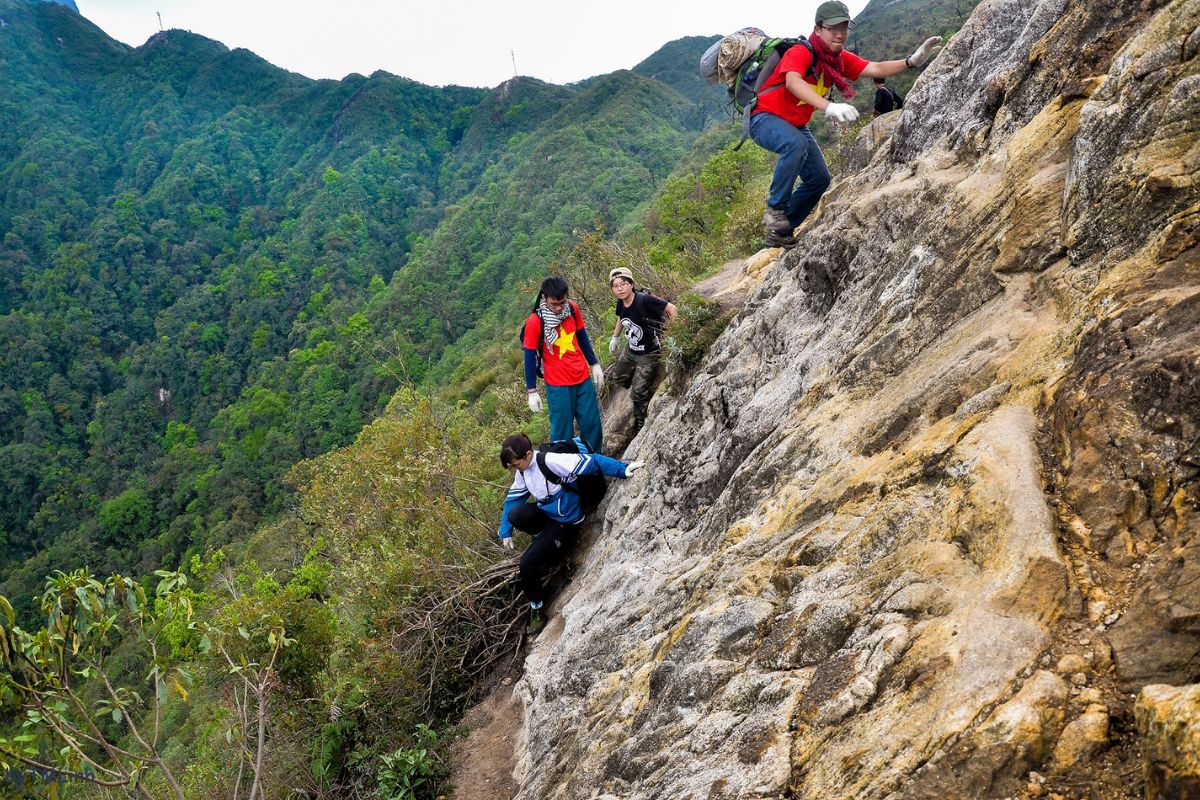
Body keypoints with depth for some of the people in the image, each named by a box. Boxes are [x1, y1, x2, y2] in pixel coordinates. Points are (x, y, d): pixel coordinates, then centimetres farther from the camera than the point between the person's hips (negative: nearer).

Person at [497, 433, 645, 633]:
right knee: (515, 515, -24)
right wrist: (505, 532, 6)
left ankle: (536, 607, 11)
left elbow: (589, 461, -37)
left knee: (528, 563, -15)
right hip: (546, 512, 7)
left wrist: (623, 469, -45)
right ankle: (546, 539, 5)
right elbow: (513, 498, 8)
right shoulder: (523, 469, -5)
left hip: (565, 522, -7)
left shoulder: (550, 461, -30)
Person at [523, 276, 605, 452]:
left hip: (583, 378, 5)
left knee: (592, 425, 11)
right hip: (558, 385, -5)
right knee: (563, 431, 3)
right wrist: (532, 392, -7)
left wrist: (594, 364, 15)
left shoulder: (572, 309, -3)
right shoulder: (535, 322, -16)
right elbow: (530, 358, -9)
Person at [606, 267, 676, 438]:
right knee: (618, 377, 26)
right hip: (630, 351, 8)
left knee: (638, 394, 1)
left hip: (648, 355, -8)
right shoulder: (620, 303, -7)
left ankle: (640, 427, 24)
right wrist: (615, 337, 21)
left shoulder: (644, 300, -30)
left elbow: (670, 308, -25)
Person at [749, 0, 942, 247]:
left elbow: (876, 69, -11)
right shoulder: (800, 53, -24)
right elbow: (793, 82, -44)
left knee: (819, 179, 2)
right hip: (765, 118, -8)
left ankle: (780, 232, 15)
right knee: (796, 145, -38)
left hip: (797, 125, 8)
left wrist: (912, 61, -28)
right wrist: (828, 107, -59)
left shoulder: (840, 58, -1)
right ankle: (775, 209, -23)